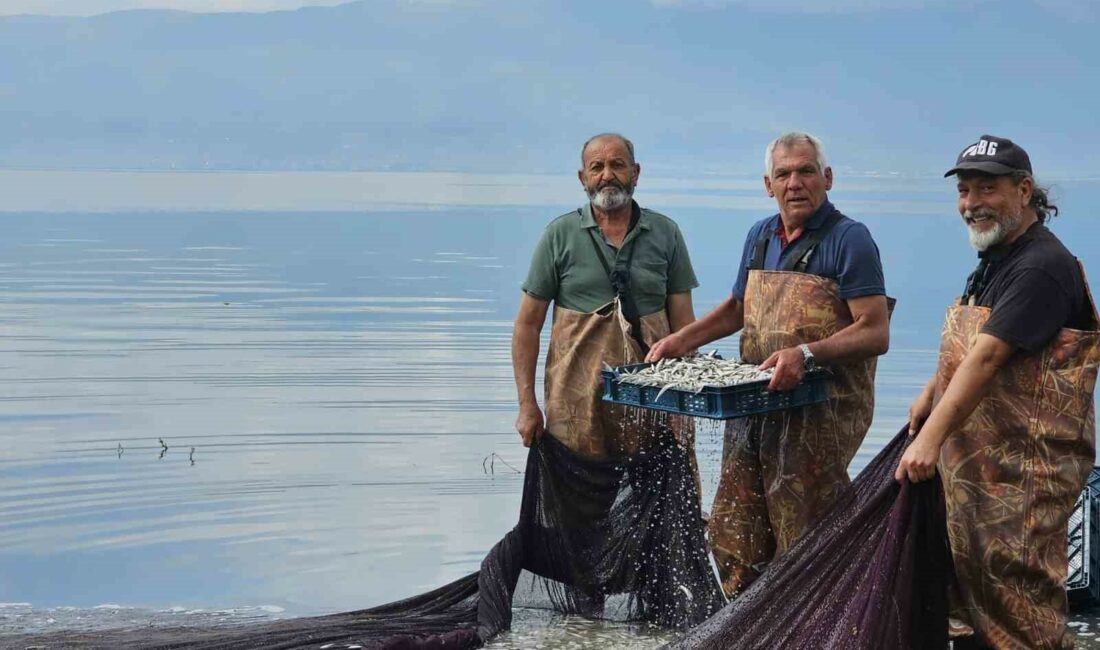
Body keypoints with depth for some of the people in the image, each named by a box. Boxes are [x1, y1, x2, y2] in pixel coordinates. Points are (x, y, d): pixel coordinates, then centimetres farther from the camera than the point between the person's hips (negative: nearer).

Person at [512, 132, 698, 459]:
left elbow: (683, 322, 8)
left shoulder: (665, 233, 8)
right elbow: (528, 324, 4)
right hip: (577, 396, -1)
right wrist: (527, 404, -3)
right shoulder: (561, 234, 4)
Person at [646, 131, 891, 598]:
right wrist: (682, 340, 17)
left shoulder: (848, 239, -7)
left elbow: (875, 333, -14)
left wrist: (806, 354, -27)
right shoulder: (760, 236, 16)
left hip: (819, 413, -7)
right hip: (753, 408, 7)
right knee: (732, 534, 9)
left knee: (802, 543, -6)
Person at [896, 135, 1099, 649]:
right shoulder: (995, 259, 13)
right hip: (976, 453, 10)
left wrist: (932, 438, -30)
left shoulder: (1043, 267, -19)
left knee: (1018, 588, -8)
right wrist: (931, 393, 15)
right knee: (969, 577, 15)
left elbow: (986, 356, -26)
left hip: (1028, 460, -10)